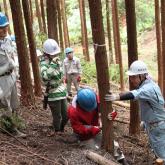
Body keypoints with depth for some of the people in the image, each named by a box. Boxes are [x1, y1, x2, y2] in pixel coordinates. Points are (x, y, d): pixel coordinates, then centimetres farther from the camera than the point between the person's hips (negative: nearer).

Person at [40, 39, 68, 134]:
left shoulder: (57, 61, 8)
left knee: (66, 115, 14)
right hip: (53, 95, -7)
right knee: (57, 116, 3)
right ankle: (57, 132, 23)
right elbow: (45, 77, -36)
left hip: (62, 93, 7)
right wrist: (53, 64, -35)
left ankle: (61, 129, 37)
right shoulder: (44, 63, -15)